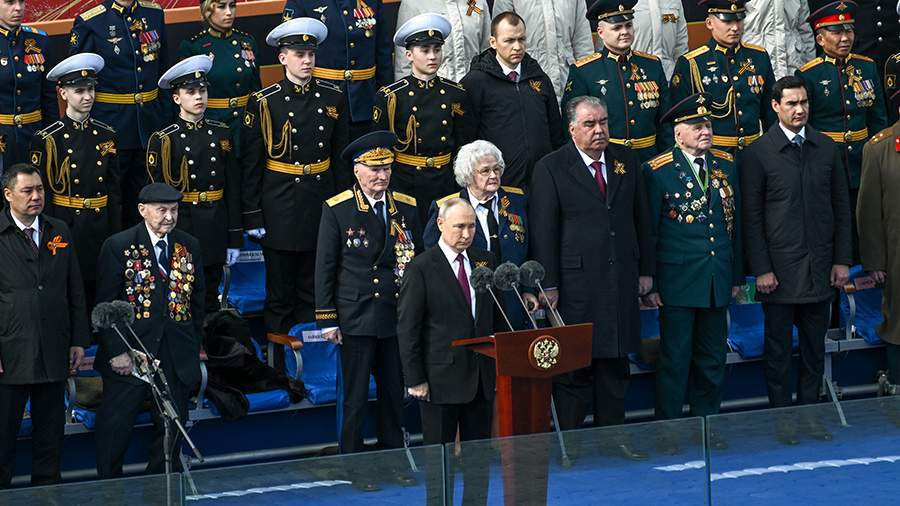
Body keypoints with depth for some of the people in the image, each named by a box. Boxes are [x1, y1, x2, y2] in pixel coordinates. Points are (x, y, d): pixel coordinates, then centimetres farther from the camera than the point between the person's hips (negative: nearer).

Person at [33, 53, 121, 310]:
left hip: (100, 228, 4)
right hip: (65, 228, -4)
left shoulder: (106, 136, 7)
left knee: (97, 295, 8)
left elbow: (114, 191, 11)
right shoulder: (47, 140, -7)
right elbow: (41, 195, -6)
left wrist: (116, 237, 7)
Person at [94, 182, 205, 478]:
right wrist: (117, 352, -12)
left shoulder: (189, 247, 9)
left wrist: (195, 348, 9)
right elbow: (106, 306, -6)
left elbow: (198, 301, 15)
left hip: (178, 357, 4)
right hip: (130, 355, -4)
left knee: (172, 429, 8)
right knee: (115, 429, -1)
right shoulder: (118, 247, -5)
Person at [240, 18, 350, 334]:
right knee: (279, 295, 4)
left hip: (321, 204, 3)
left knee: (314, 292, 11)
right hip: (280, 209, -3)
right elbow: (250, 164, -5)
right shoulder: (264, 103, -6)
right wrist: (252, 217, -8)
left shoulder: (333, 99, 4)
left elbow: (341, 158, 10)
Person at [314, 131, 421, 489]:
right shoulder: (337, 210, -5)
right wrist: (327, 320, -6)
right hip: (356, 320, -4)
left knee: (394, 392, 11)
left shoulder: (407, 208, 6)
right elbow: (324, 268, -3)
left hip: (398, 318, 4)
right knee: (356, 398, 0)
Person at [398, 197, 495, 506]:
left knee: (479, 455, 10)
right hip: (442, 378, -5)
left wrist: (498, 362, 6)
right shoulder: (421, 268, -8)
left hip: (481, 376, 5)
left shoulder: (484, 261, 9)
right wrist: (415, 380, -11)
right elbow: (407, 328, -8)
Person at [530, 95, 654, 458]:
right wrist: (548, 285, -11)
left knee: (615, 363, 11)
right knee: (573, 367, -2)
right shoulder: (551, 169, -5)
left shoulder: (625, 160, 10)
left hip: (621, 281, 5)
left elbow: (641, 219, 15)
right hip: (576, 283, -5)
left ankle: (612, 437, 19)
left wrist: (645, 270, 12)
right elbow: (543, 232, -7)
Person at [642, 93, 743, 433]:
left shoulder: (726, 166, 9)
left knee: (712, 360, 11)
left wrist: (737, 276, 12)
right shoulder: (658, 172, -7)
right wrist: (649, 285, -8)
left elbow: (736, 223, 14)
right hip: (678, 283, -5)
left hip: (718, 283, 5)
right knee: (675, 361, -1)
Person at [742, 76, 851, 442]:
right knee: (778, 349, 3)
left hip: (819, 269, 3)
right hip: (779, 269, -3)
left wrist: (842, 260, 6)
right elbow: (751, 216, -4)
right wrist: (760, 269, -8)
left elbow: (841, 206, 11)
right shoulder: (759, 153, -4)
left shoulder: (827, 148, 7)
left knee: (814, 349, 8)